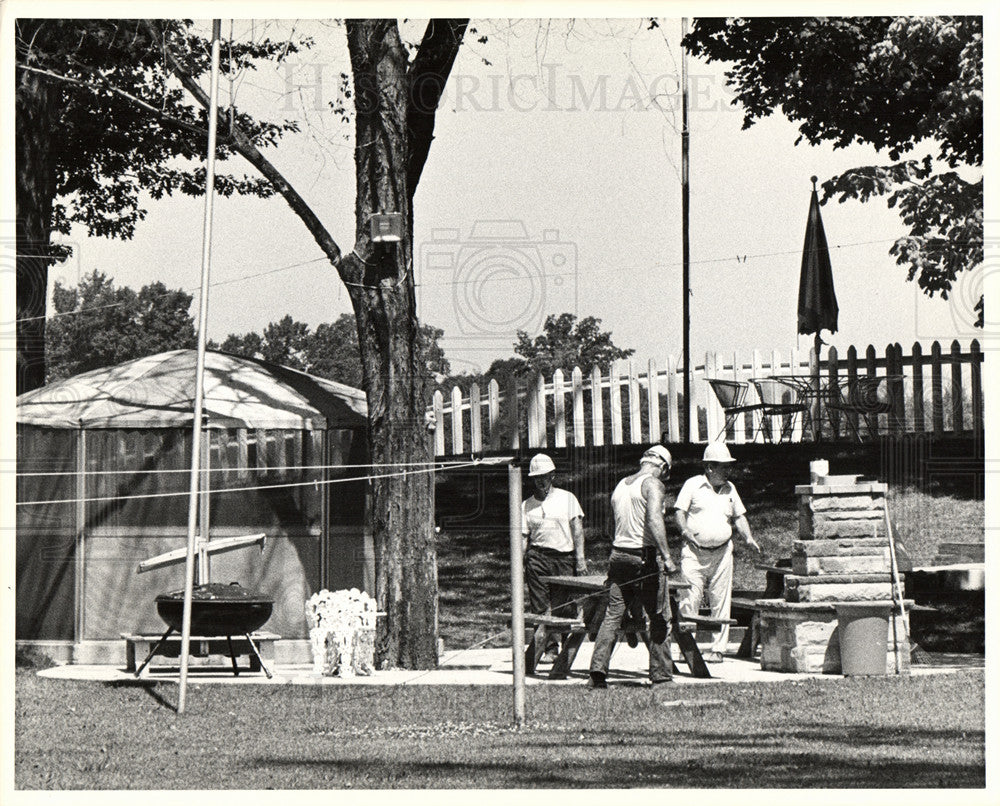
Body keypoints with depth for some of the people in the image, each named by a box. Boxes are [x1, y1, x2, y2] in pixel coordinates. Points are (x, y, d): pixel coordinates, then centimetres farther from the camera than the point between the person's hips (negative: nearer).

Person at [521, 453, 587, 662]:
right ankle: (550, 647, -3)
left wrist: (580, 557, -6)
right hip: (538, 557, 1)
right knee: (540, 607, -7)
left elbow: (577, 529, 4)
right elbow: (523, 537, 10)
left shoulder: (567, 498, 9)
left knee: (565, 607, -4)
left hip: (564, 557, -1)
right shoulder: (527, 505, 12)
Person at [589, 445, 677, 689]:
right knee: (659, 617, 4)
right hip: (645, 557, -6)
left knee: (613, 615, 5)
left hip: (618, 553, 6)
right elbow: (654, 520, -23)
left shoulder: (621, 485, 15)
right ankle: (661, 674, 6)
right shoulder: (653, 484, -8)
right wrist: (666, 557, -27)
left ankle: (598, 669, -7)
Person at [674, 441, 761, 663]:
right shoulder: (693, 485, 1)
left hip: (722, 553, 4)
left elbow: (739, 516, 19)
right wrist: (685, 529, -20)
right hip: (694, 552, -4)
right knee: (689, 599, -9)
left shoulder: (729, 489, 15)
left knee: (720, 603, 2)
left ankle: (717, 649, 7)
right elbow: (679, 510, -2)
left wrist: (748, 538, 5)